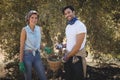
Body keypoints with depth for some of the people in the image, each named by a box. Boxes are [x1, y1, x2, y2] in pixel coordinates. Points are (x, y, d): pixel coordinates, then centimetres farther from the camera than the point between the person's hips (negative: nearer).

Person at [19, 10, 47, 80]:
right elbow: (21, 47, -9)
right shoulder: (25, 30, -9)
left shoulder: (39, 29, 7)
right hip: (27, 55, -5)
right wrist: (21, 62, -12)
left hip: (37, 55, 5)